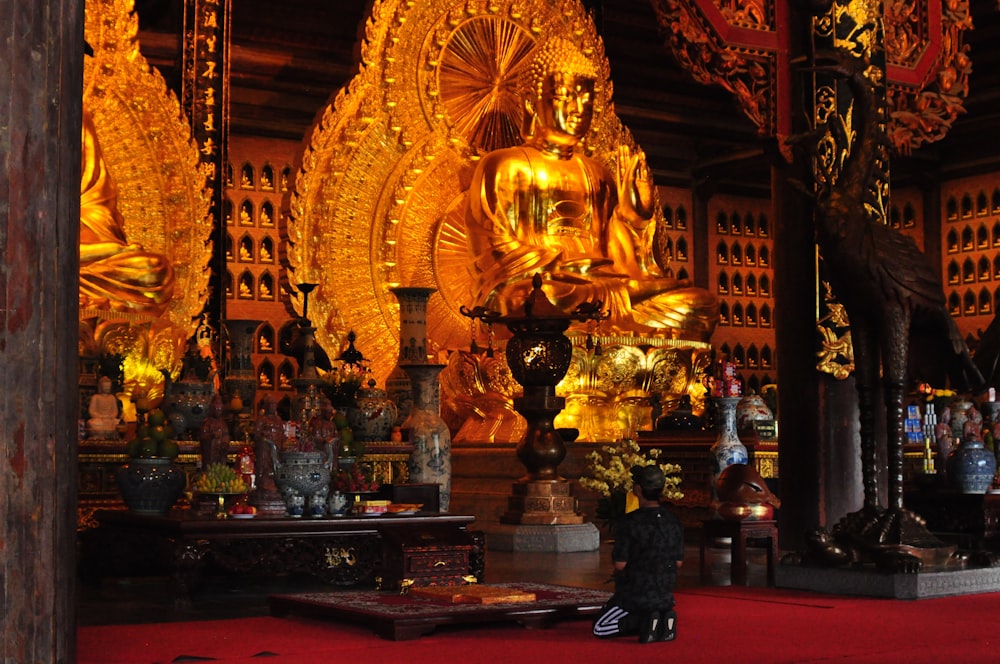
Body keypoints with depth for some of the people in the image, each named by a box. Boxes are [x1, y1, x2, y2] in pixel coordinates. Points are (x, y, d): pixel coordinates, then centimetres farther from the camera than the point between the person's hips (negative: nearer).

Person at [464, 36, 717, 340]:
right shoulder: (504, 167, 11)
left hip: (602, 285, 5)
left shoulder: (597, 175, 26)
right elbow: (496, 251, -1)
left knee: (700, 304, -19)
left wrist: (634, 212, 3)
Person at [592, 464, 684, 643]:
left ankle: (644, 621, -10)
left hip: (634, 596, -5)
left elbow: (620, 564, -19)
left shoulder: (630, 522, -20)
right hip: (665, 596, 6)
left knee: (600, 628, 11)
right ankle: (664, 618, 2)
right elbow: (678, 562, 4)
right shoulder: (673, 521, -2)